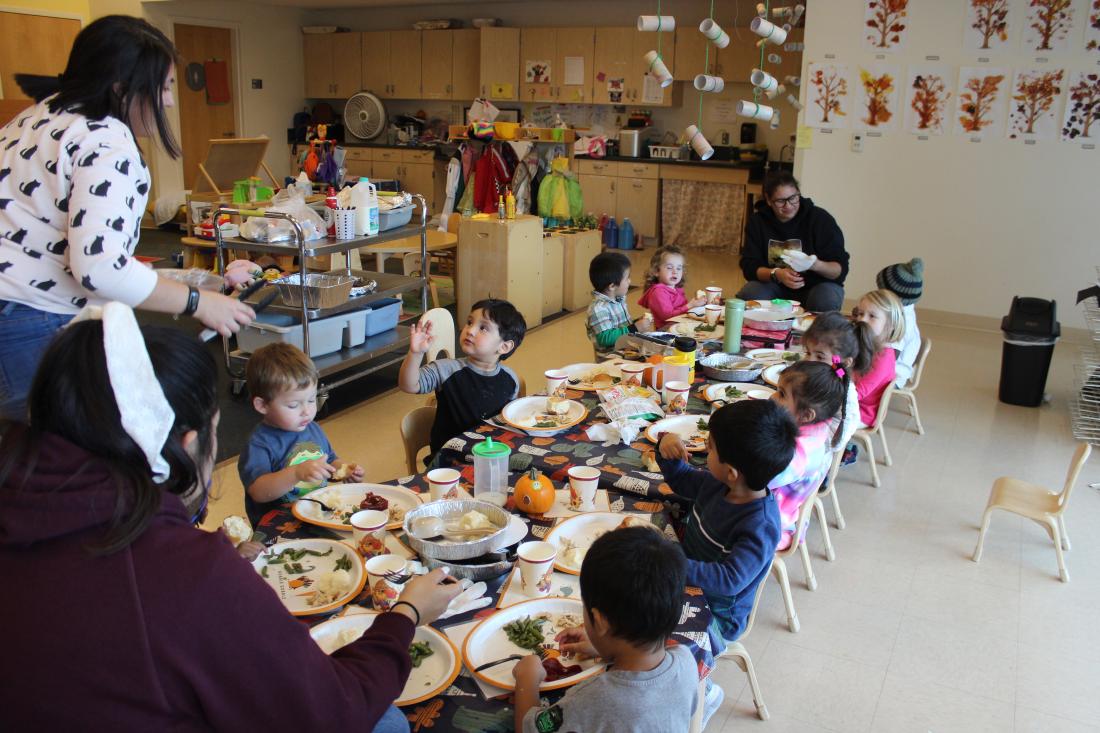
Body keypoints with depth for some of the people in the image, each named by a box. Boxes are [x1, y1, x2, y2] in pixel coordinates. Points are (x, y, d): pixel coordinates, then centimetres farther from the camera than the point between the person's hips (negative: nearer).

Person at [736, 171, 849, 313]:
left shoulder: (821, 219, -9)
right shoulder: (757, 221, -1)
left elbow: (841, 269, -12)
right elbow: (749, 266, -8)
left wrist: (815, 265, -35)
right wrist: (776, 274, -29)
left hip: (816, 285, -1)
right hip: (775, 286, 1)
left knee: (826, 300, -34)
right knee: (748, 294, -29)